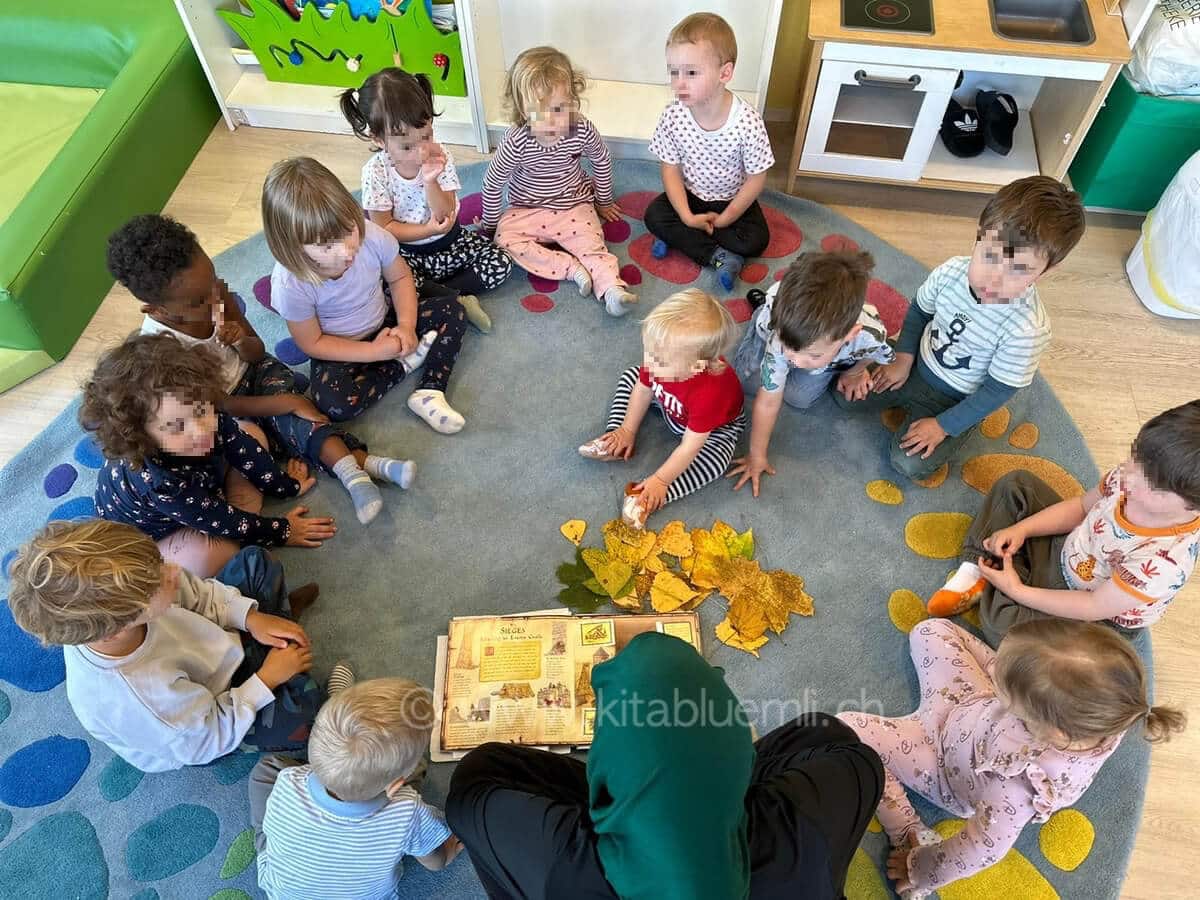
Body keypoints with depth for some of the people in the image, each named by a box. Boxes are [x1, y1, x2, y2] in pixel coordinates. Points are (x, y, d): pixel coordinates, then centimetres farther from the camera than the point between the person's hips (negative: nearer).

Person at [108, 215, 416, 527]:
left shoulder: (215, 291, -15)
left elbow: (256, 353, -3)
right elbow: (217, 405, -23)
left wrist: (242, 342, -28)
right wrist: (286, 403, -27)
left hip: (251, 372, 4)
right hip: (218, 417, -4)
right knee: (282, 412, -26)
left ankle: (353, 473, -37)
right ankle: (358, 462, -34)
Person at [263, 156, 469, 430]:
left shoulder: (371, 235, -25)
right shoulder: (289, 283, -30)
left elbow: (400, 277, -4)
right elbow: (312, 344, -17)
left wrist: (406, 325, -19)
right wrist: (375, 352, -23)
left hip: (384, 323, 4)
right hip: (339, 350, -3)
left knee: (451, 307, -9)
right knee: (332, 401, -32)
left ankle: (429, 392, -17)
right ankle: (405, 361, -11)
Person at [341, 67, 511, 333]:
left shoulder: (441, 157, -13)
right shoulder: (376, 172, -17)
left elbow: (445, 216, -16)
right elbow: (384, 227, -11)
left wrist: (430, 182, -32)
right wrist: (428, 230, -21)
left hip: (449, 242, 3)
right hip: (407, 255, -3)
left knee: (501, 263, -14)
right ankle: (458, 299, -13)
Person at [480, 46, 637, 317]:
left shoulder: (583, 131, -18)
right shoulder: (516, 142, -23)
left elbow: (602, 162, 4)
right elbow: (493, 183, -8)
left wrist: (603, 202, 16)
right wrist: (490, 223, 3)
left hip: (575, 206, 0)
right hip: (527, 210, 0)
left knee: (592, 245, -23)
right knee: (506, 238, -24)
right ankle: (571, 268, -27)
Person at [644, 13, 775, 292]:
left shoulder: (748, 122, -28)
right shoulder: (672, 116, -20)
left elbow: (757, 178, -18)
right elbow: (671, 169, -12)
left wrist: (725, 218, -18)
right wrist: (687, 217, -22)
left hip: (733, 200, -2)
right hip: (690, 196, 2)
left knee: (755, 240, -20)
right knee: (654, 215, -18)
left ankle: (680, 237, -10)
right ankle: (718, 256, -18)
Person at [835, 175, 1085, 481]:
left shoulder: (1028, 328, -33)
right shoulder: (952, 272, -22)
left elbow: (998, 391, -21)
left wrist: (943, 426, -17)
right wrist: (904, 360, -4)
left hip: (957, 399, -3)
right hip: (917, 365, 4)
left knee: (909, 465, -14)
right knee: (845, 394, -1)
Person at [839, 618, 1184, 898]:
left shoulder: (1022, 785, -43)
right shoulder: (1090, 712, -33)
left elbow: (982, 849, -26)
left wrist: (919, 872, -11)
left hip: (944, 762, -5)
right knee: (931, 629, 14)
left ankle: (910, 835, 5)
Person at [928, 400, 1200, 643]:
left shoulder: (1166, 561, -39)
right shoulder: (1134, 477, -22)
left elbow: (1095, 607, -27)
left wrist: (1017, 591, -21)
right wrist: (1020, 529, -15)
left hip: (1096, 617, -6)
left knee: (1003, 625, -30)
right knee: (1015, 483, 2)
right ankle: (975, 572, -1)